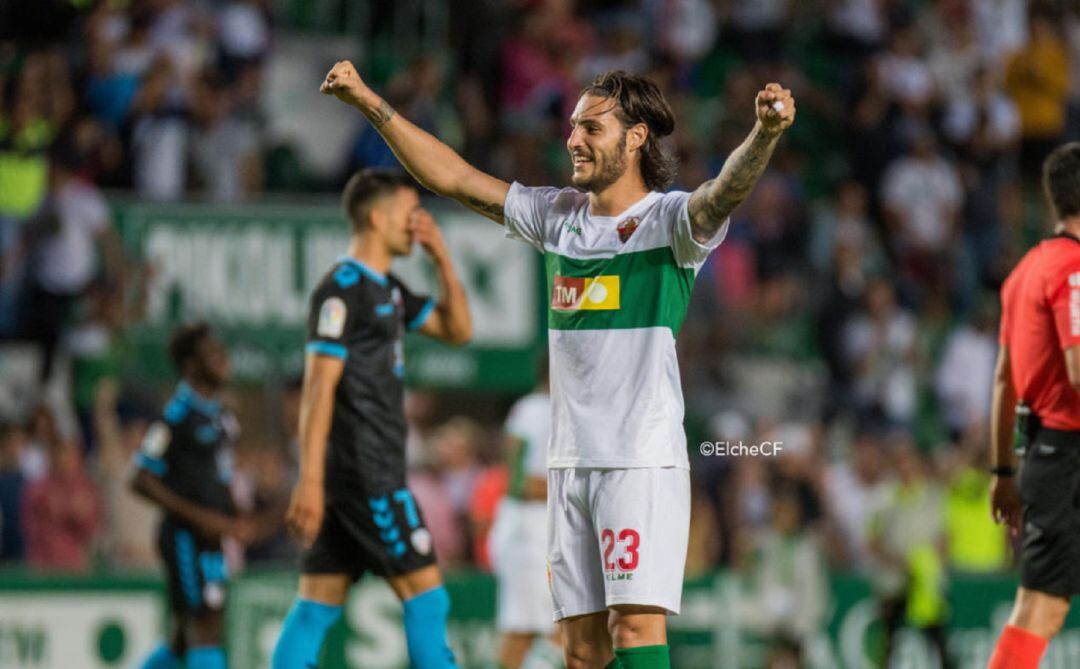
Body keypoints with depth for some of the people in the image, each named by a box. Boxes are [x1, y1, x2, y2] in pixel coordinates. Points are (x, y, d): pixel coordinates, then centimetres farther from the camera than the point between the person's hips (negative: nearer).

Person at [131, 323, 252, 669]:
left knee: (183, 641, 12)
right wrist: (200, 517, -19)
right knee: (207, 627, -12)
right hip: (186, 537, -9)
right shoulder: (178, 415, -13)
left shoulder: (217, 413, 14)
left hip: (208, 536, 9)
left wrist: (234, 521, 9)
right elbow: (141, 481, -15)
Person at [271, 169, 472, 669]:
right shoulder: (342, 288, -11)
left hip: (373, 473, 9)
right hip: (363, 474, -9)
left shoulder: (388, 290, 17)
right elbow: (318, 386, -16)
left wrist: (441, 257, 12)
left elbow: (457, 330, 24)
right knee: (425, 592, -7)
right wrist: (310, 479, -21)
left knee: (319, 602, 4)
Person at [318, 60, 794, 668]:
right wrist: (370, 102, 17)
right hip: (571, 460, 6)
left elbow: (726, 192, -25)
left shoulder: (671, 219, -5)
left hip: (644, 461, -6)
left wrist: (765, 134, -46)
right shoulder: (558, 216, 13)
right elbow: (453, 177, 18)